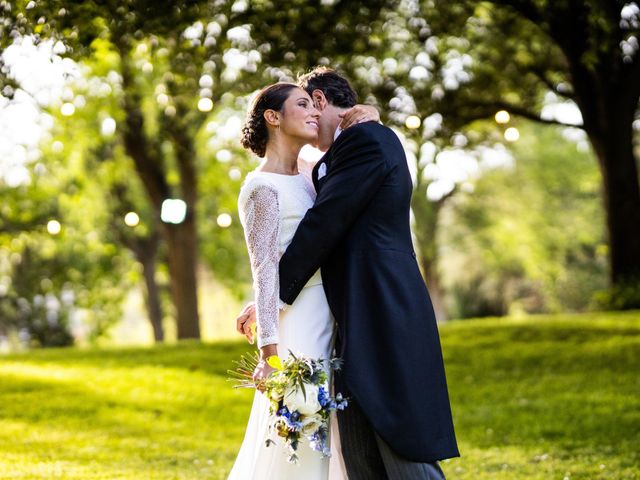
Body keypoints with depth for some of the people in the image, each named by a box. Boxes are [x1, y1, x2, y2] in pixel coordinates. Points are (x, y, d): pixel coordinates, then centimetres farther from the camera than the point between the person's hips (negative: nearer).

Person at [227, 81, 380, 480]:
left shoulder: (307, 179, 13)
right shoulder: (263, 187, -10)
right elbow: (265, 271, -15)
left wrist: (366, 119, 4)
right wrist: (270, 348, -21)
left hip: (326, 323, 8)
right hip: (297, 326, -8)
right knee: (294, 445, -5)